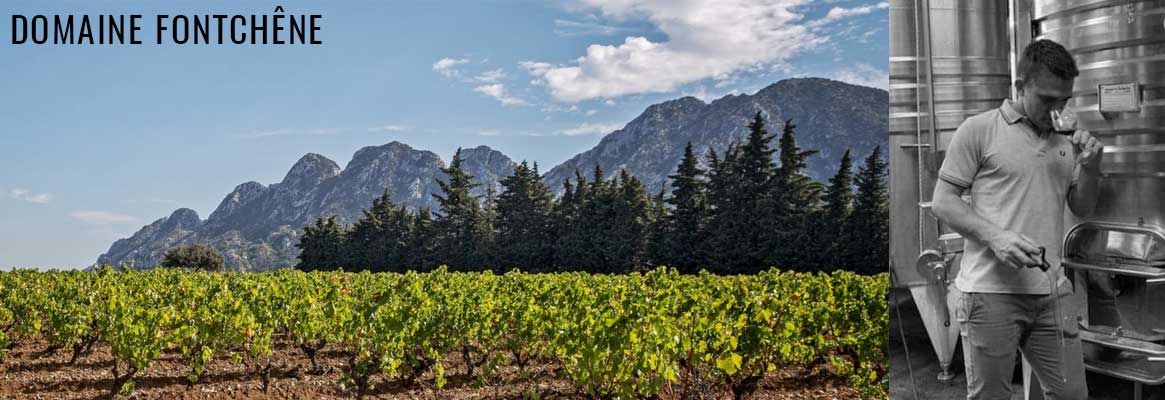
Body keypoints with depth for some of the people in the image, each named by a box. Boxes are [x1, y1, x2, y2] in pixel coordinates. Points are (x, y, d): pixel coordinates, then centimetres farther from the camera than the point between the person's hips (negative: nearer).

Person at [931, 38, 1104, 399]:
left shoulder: (1067, 140, 15)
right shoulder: (978, 129, -3)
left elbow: (1082, 208, 21)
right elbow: (942, 203, -4)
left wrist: (1091, 168, 1)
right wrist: (995, 236, -19)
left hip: (1052, 292, 5)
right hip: (991, 291, -5)